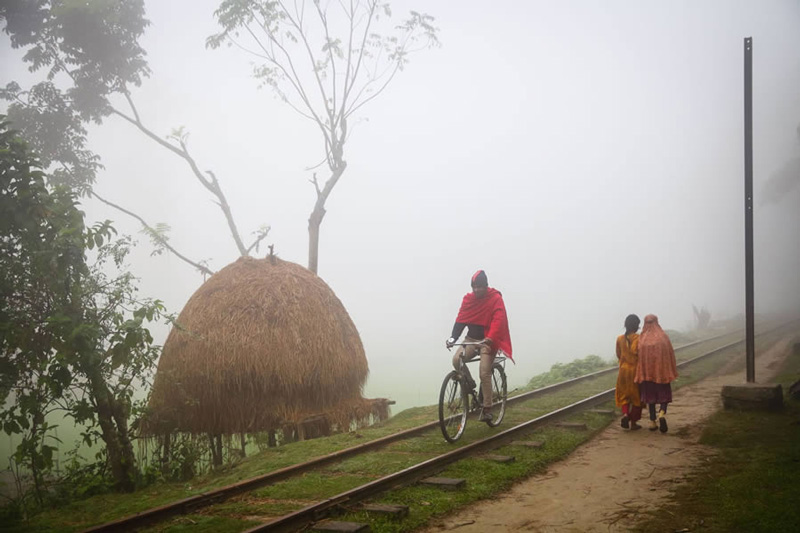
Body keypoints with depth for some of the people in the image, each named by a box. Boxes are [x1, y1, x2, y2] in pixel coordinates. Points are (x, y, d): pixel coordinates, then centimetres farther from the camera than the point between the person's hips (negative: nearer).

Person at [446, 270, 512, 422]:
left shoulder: (496, 299, -10)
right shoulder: (468, 298, 3)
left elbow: (498, 320, -21)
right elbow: (461, 319, -3)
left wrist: (490, 338, -39)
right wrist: (453, 337, -19)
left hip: (488, 340, -4)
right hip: (471, 339, 4)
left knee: (484, 374, -14)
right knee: (456, 360, -21)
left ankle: (487, 409, -4)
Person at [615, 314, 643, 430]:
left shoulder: (620, 339, -1)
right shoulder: (639, 339, -13)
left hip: (623, 369, 3)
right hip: (636, 370, -3)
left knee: (624, 394, 16)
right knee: (636, 396, 9)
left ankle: (625, 413, -9)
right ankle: (633, 422, 12)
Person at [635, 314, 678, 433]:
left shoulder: (642, 338, -2)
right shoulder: (663, 336, -4)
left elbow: (639, 356, -4)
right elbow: (670, 354, -2)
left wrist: (640, 375, 4)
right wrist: (672, 372, 7)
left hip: (647, 371, 1)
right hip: (662, 370, -1)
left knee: (650, 395, 12)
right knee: (664, 394, 10)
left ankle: (652, 422, 10)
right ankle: (662, 414, -16)